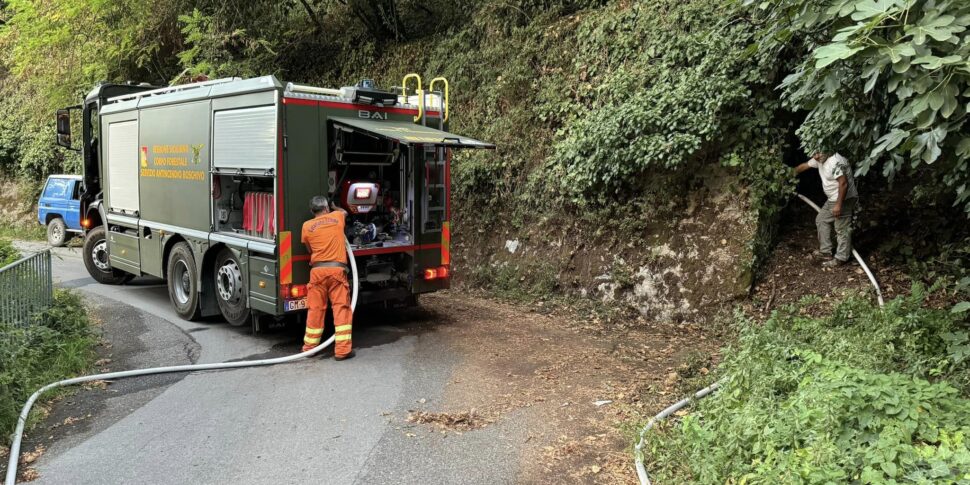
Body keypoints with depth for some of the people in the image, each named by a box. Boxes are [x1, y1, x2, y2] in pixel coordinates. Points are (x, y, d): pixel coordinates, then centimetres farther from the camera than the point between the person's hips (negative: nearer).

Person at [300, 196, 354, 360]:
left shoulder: (307, 226, 6)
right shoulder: (337, 217, 9)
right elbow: (344, 211, 34)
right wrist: (333, 207, 53)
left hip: (317, 270, 1)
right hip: (337, 269, -1)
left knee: (315, 309, 9)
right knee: (341, 308, -1)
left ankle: (309, 346, 21)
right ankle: (342, 350, -5)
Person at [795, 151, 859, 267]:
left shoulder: (834, 162, -27)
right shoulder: (819, 159, 3)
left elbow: (843, 183, -29)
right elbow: (805, 166, 20)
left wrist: (838, 205, -27)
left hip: (844, 200, -11)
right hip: (833, 199, 11)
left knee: (842, 229, -2)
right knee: (821, 220, 18)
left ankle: (841, 258, 8)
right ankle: (825, 251, 26)